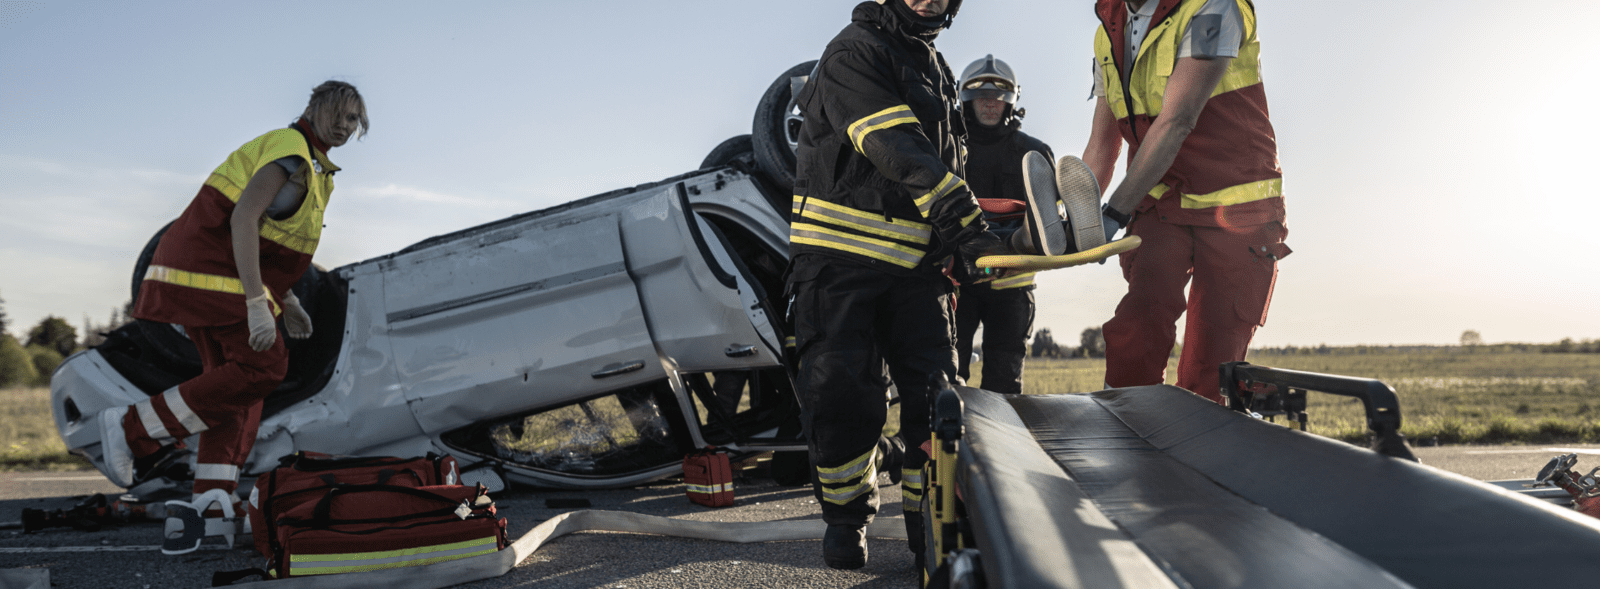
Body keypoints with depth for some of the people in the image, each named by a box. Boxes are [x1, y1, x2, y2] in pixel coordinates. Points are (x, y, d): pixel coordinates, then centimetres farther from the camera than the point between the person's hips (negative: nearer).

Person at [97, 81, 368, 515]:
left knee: (232, 381, 6)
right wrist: (257, 304, -30)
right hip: (211, 272, -11)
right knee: (263, 366, -15)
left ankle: (211, 498, 3)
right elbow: (242, 220, -25)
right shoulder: (291, 152, -14)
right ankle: (132, 428, -9)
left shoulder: (311, 165, 19)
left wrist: (286, 300, 23)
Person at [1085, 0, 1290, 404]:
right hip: (1162, 205, 4)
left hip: (1235, 209, -4)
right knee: (1134, 333, -20)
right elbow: (1101, 148, 12)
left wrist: (1114, 213, -29)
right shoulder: (1109, 36, 8)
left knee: (1210, 364, -6)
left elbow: (1176, 122, -24)